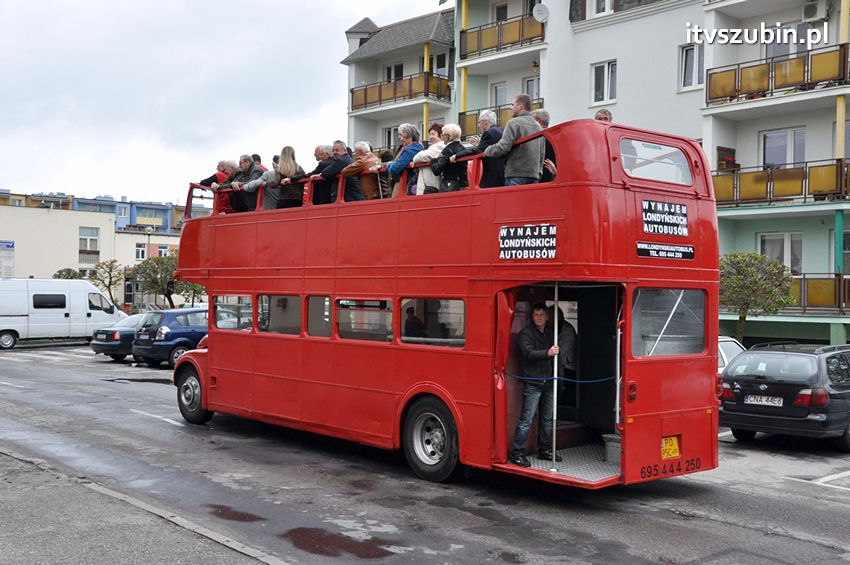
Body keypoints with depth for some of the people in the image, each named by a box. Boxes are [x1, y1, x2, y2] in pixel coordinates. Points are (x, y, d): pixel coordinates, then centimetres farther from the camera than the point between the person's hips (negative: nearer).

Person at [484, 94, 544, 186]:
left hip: (516, 176, -7)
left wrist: (487, 151, 3)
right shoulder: (538, 127, 18)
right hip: (534, 176, 7)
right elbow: (542, 154, 20)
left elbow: (503, 147, -14)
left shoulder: (514, 123, -6)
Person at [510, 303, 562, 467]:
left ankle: (544, 450, 24)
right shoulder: (525, 334, -5)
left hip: (548, 383, 7)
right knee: (526, 419, -8)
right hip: (532, 384, -7)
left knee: (547, 419, 13)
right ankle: (517, 453, -3)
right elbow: (530, 353, -20)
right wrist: (548, 353, -35)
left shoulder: (549, 333, 17)